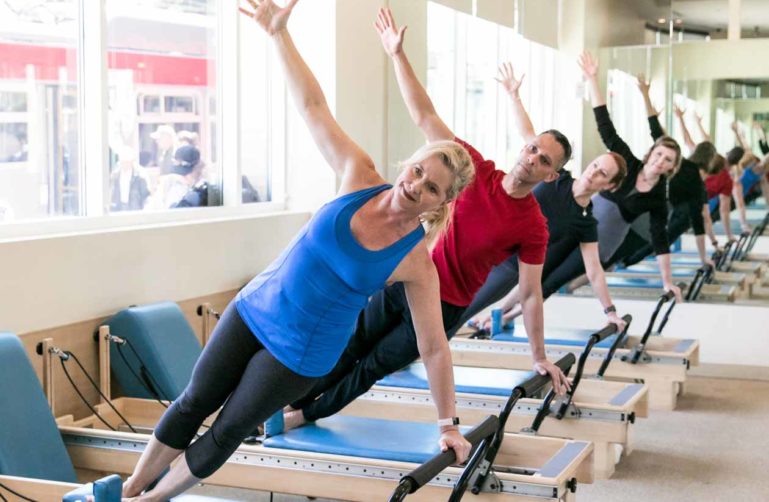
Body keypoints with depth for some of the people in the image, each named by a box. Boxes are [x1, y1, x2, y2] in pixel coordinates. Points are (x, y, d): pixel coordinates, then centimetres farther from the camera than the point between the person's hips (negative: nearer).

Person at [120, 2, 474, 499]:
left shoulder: (417, 263, -18)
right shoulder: (359, 178, -13)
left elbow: (434, 348, -11)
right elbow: (313, 105, -13)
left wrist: (448, 424, -6)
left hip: (301, 355, -3)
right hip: (253, 310, 3)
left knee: (226, 433, 8)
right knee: (193, 405, 11)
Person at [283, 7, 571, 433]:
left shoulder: (533, 226, -13)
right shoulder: (478, 171, -8)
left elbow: (531, 293, -7)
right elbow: (425, 117, -9)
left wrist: (539, 358, -6)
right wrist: (397, 54, -15)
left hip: (444, 308, -2)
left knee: (373, 366, 7)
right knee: (349, 349, 13)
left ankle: (304, 415, 25)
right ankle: (287, 403, 28)